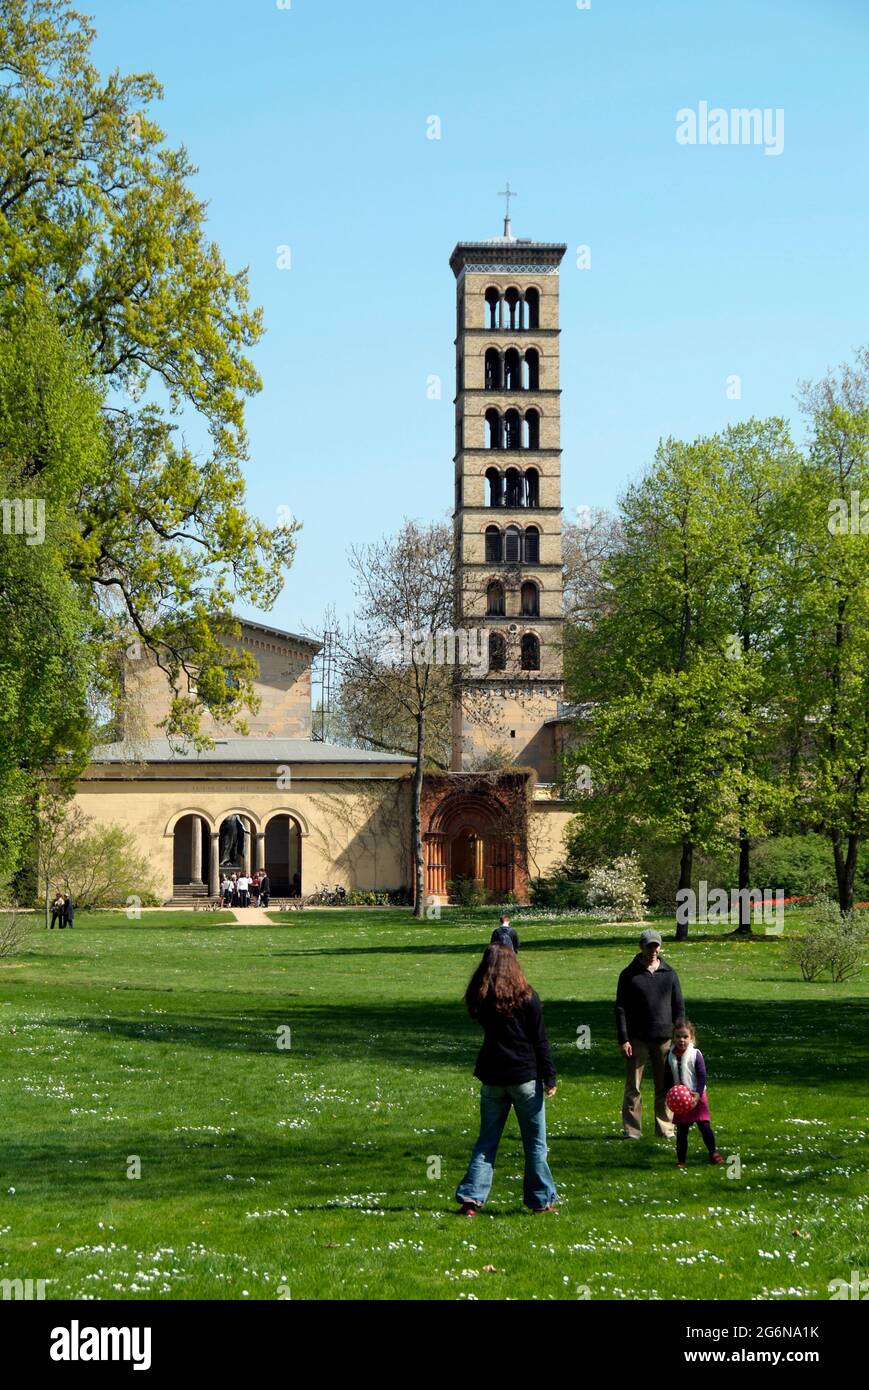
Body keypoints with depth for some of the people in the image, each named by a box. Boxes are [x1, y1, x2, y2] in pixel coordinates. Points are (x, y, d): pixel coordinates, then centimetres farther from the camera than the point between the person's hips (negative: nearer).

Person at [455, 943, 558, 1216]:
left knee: (486, 1140, 11)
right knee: (535, 1142, 8)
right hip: (525, 1077, -3)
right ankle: (541, 1199, 14)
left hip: (491, 1077, 3)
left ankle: (471, 1198, 1)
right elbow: (540, 1041, -6)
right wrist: (549, 1078, -3)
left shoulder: (479, 998, 1)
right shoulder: (525, 997, -8)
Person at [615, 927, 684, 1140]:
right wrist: (623, 1039, -8)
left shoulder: (669, 973, 9)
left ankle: (665, 1128, 14)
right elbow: (620, 1008, -1)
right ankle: (632, 1129, 4)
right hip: (637, 1039, -2)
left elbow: (679, 1006, 13)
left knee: (665, 1087, 6)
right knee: (633, 1088, -1)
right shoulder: (629, 975, 1)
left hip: (664, 1039, 2)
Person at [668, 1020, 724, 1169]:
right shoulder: (670, 1056, 2)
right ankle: (680, 1160, 16)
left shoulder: (695, 1054, -9)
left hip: (696, 1096, -3)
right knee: (681, 1130, 8)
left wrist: (698, 1094, -20)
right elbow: (669, 1078, 8)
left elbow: (702, 1076, -11)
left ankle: (713, 1153, 10)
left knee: (705, 1126, -6)